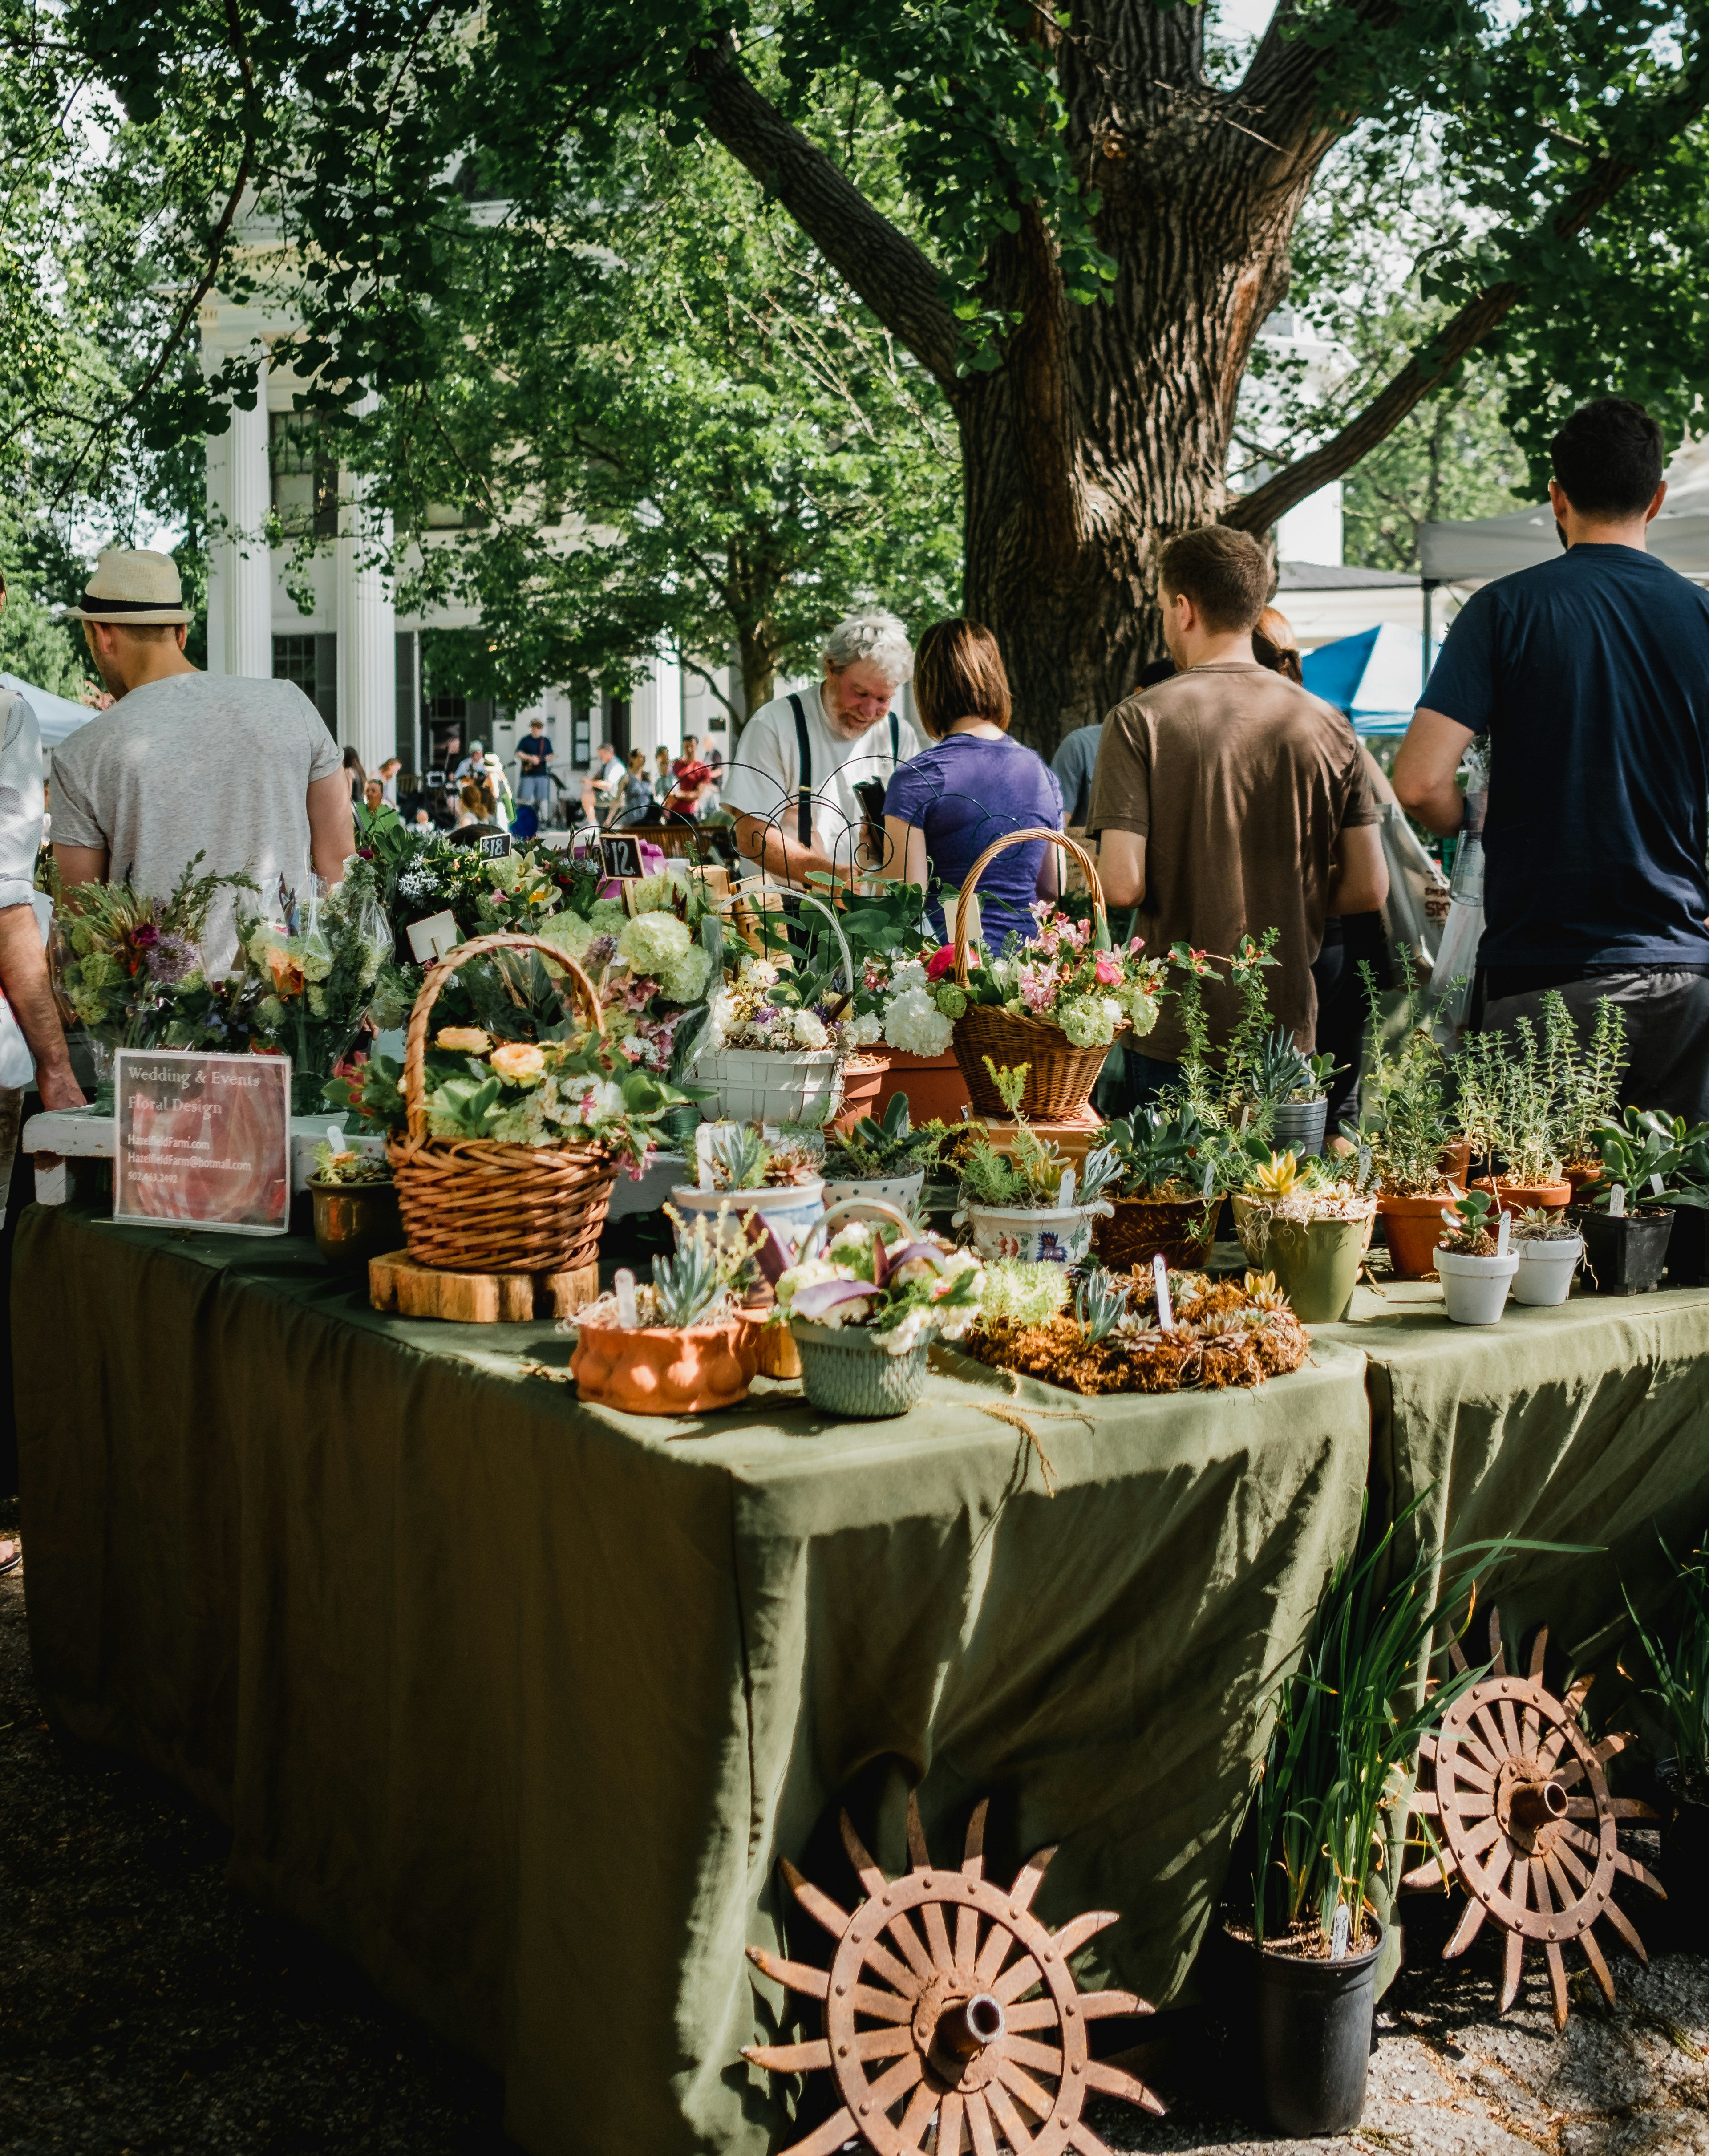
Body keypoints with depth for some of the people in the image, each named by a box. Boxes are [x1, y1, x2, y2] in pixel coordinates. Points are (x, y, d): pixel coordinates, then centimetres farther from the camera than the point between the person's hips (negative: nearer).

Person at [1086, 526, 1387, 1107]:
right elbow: (1369, 887, 1)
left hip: (1173, 1037, -3)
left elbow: (1122, 884, -16)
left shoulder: (1140, 721, -8)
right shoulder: (1326, 724, 1)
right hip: (1288, 1035, 3)